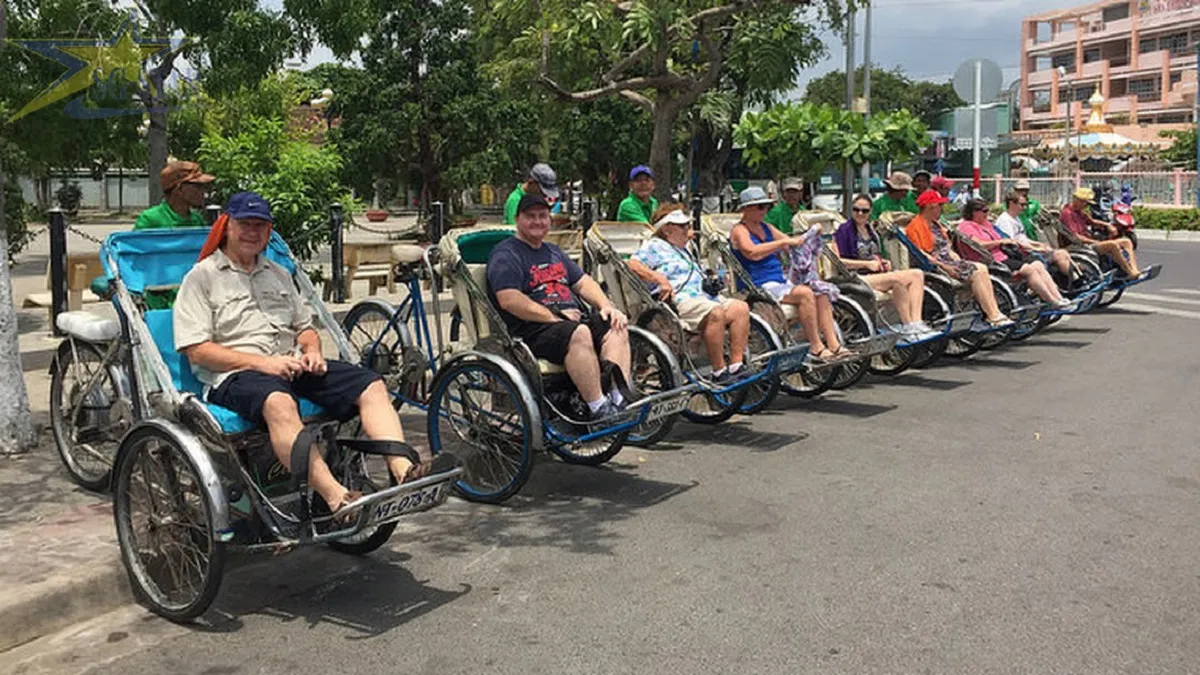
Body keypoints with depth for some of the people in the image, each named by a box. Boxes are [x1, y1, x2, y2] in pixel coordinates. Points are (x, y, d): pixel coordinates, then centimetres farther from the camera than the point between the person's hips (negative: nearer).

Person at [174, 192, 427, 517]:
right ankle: (335, 496, -52)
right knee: (278, 402, -42)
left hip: (293, 366, 6)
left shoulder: (279, 274, 27)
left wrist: (312, 352, 4)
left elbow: (305, 327, 30)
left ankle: (404, 470, -34)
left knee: (372, 386, -17)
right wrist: (263, 362, -15)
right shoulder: (201, 277, 7)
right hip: (235, 376, -6)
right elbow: (197, 350, -4)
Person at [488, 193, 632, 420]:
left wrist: (606, 306, 5)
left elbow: (583, 282, 25)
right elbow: (509, 300, -15)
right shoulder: (505, 255, 0)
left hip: (574, 319, 9)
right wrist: (555, 317, -16)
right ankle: (599, 410, -35)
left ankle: (620, 399, -23)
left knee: (616, 326, -13)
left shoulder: (554, 252, 28)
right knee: (579, 334, -35)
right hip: (533, 330, -8)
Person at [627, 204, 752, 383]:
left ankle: (736, 366, -19)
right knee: (715, 312, -34)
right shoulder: (654, 246, 6)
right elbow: (633, 265, -12)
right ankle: (719, 373, -30)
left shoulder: (682, 250, 34)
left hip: (705, 298, 9)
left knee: (740, 307, -13)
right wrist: (661, 279, -23)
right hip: (679, 302, -9)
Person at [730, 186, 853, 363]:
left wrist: (811, 234, 3)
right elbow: (753, 252, -25)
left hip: (780, 281, 9)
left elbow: (792, 244, 22)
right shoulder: (739, 231, -5)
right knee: (805, 293, -27)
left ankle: (834, 345, -13)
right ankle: (816, 348, -23)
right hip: (759, 287, -9)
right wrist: (782, 242, -26)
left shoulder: (766, 227, 20)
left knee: (821, 292, -9)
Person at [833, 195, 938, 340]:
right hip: (857, 279, -8)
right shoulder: (844, 230, -1)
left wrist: (882, 262, 8)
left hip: (877, 274, 8)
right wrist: (867, 263, -13)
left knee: (917, 274, -14)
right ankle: (908, 327, -27)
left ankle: (916, 323, -29)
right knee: (898, 279, -32)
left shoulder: (872, 231, 23)